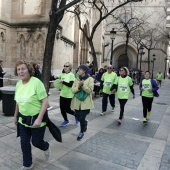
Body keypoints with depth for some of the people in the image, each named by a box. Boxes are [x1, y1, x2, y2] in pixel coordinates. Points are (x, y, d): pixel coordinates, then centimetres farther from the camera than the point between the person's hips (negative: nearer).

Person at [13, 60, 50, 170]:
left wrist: (39, 119, -26)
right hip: (23, 119, 6)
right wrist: (16, 116, 20)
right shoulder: (18, 84, 0)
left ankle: (46, 147, 45)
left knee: (36, 142, 9)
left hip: (36, 118, -6)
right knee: (24, 143, 13)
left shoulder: (36, 82, -21)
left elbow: (45, 101, -22)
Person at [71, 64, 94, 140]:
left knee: (82, 118, -3)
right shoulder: (77, 79, 7)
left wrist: (83, 85, -25)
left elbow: (90, 90, -13)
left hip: (85, 102, -4)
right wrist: (78, 86, -20)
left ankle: (81, 132, 21)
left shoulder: (90, 79, -5)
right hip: (77, 102, 5)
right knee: (78, 117, 13)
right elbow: (73, 90, -2)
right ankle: (85, 123, 47)